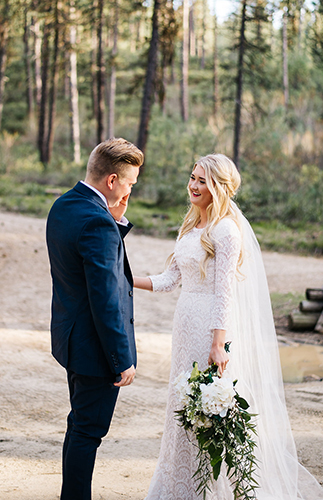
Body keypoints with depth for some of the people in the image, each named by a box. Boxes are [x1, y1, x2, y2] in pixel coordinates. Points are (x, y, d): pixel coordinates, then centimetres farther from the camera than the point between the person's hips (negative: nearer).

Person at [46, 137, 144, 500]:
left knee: (80, 425, 22)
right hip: (95, 347, -10)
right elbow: (105, 300, -26)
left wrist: (115, 220, 2)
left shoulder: (63, 206, 4)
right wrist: (122, 360, -20)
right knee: (88, 432, 2)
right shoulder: (97, 223, -26)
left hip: (70, 337, 10)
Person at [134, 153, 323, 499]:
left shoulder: (226, 230, -14)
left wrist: (218, 345, -21)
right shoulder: (191, 226, 12)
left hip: (214, 325, -9)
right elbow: (170, 279, 13)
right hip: (187, 323, 9)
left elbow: (224, 292, -17)